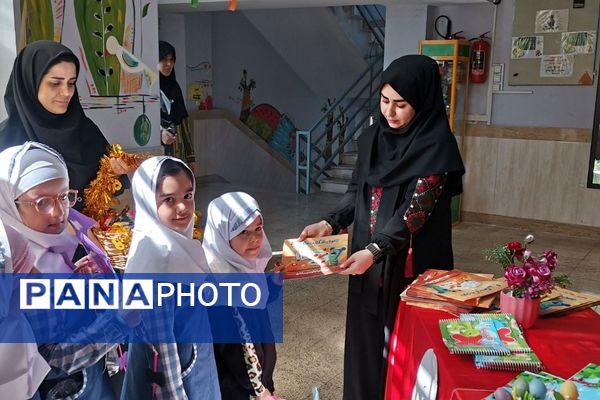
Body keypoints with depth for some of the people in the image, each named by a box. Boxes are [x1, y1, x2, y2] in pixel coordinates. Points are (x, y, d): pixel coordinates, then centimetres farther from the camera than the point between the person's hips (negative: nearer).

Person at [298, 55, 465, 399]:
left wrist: (374, 251, -28)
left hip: (410, 264, -6)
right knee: (366, 335, 15)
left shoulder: (436, 146, -14)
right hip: (368, 256, 6)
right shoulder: (373, 138, 5)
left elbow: (416, 208, -20)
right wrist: (330, 224, -4)